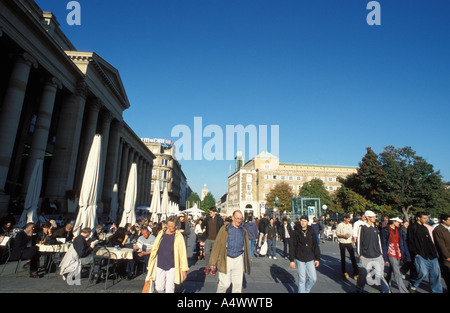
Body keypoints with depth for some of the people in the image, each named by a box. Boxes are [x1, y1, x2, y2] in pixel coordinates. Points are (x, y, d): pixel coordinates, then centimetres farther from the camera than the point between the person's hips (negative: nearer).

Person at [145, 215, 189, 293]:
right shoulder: (161, 234, 1)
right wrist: (150, 266, 9)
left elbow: (182, 253, -7)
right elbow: (154, 250, 8)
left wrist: (184, 270, -8)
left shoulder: (178, 237, -8)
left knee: (169, 289, -2)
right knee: (159, 288, 9)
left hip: (172, 267, -3)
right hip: (160, 266, 3)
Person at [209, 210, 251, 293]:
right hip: (226, 259, -3)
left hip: (239, 259, 3)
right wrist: (213, 262, -4)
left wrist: (247, 263, 12)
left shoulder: (244, 231, 5)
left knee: (238, 284, 6)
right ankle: (219, 291, 29)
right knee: (225, 284, 0)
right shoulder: (225, 229, -6)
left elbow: (246, 247, 11)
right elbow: (217, 245, -4)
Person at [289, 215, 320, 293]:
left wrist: (317, 258, 3)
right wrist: (291, 260, -5)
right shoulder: (296, 232, -5)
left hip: (310, 259, 3)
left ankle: (306, 291, 29)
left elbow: (315, 246, 9)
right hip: (300, 259, -3)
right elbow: (292, 247, -3)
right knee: (302, 280, 1)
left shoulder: (311, 232, 2)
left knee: (313, 278, 5)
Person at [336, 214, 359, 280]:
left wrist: (351, 241, 13)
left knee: (352, 257, -4)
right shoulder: (340, 225, -6)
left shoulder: (350, 225, 9)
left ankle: (356, 272, 2)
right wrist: (344, 235, -19)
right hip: (342, 243, -3)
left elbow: (351, 234, 18)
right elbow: (337, 234, -5)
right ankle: (344, 272, 20)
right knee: (343, 258, 7)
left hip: (349, 243, 3)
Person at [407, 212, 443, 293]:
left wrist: (434, 252, 15)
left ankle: (437, 291, 19)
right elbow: (410, 241, -10)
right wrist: (415, 253, -14)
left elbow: (430, 241, 24)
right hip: (419, 255, -8)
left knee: (436, 274, 6)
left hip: (430, 255, 8)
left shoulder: (424, 227, 18)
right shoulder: (412, 227, -6)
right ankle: (412, 284, 9)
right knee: (423, 273, -16)